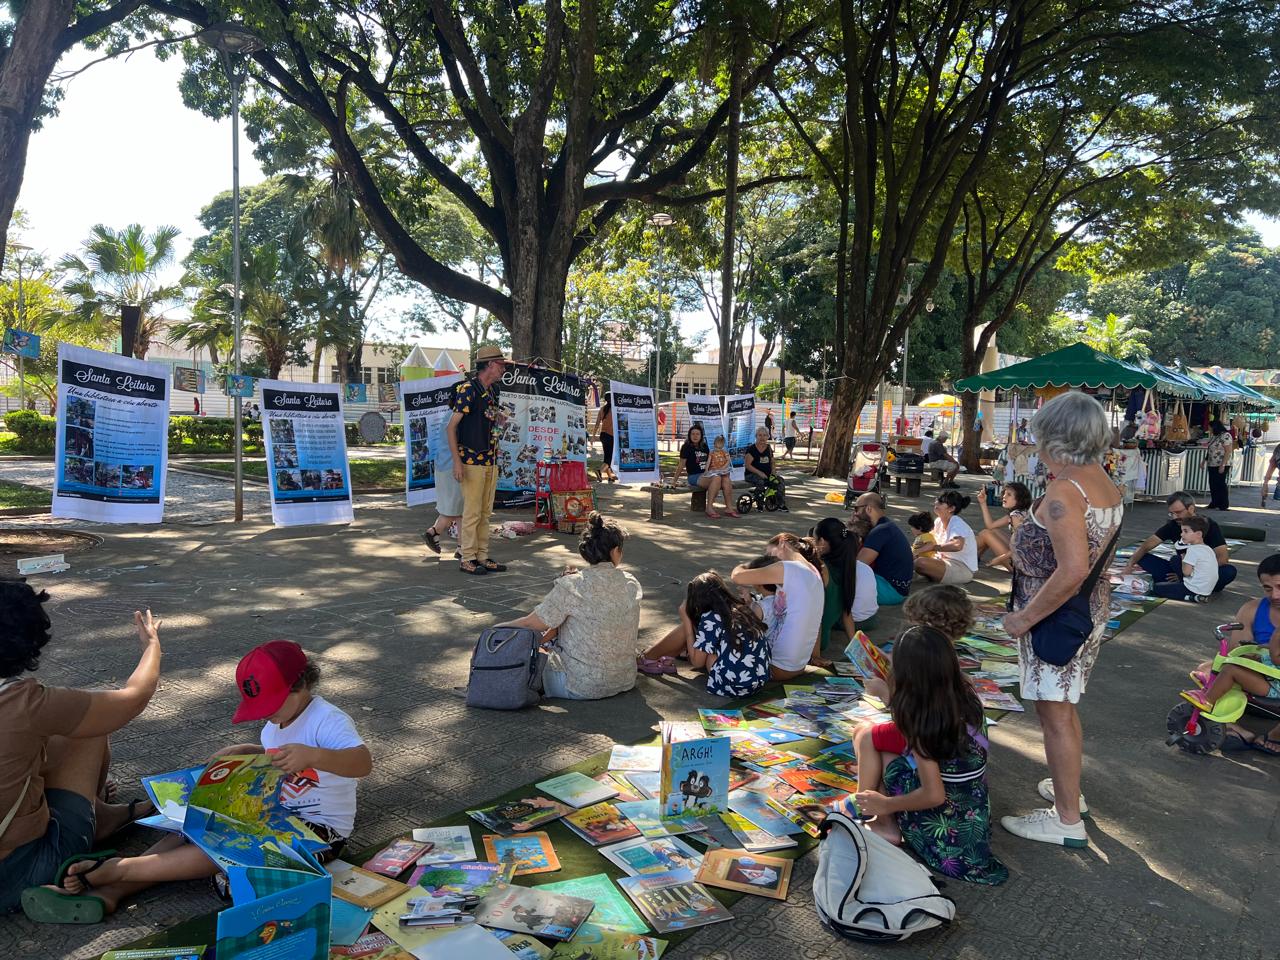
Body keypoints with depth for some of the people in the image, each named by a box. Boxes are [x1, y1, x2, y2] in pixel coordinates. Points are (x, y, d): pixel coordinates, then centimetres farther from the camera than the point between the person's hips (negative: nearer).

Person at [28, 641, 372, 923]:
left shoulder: (328, 721, -21)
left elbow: (363, 763, -39)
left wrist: (310, 755, -54)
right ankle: (105, 893, -24)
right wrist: (242, 751, 11)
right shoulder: (276, 723, 8)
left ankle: (118, 868, -24)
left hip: (320, 832, -8)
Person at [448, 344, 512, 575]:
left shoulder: (492, 390, 13)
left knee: (485, 512, 12)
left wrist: (499, 417, 10)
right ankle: (467, 559, 5)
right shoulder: (467, 389, -13)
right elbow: (450, 427, -15)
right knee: (472, 511, -4)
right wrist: (457, 461, -19)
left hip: (491, 460, 9)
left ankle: (482, 557, 19)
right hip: (472, 460, -8)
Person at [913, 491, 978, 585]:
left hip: (964, 569, -8)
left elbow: (957, 545, -42)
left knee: (921, 562, -28)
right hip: (947, 561, 9)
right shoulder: (938, 522, 4)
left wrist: (932, 546, -34)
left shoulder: (957, 524, -21)